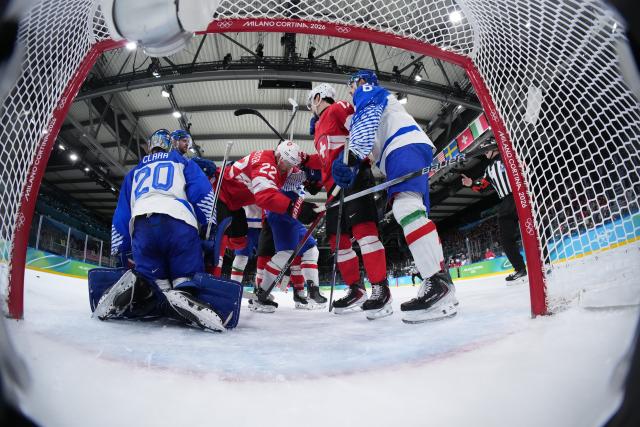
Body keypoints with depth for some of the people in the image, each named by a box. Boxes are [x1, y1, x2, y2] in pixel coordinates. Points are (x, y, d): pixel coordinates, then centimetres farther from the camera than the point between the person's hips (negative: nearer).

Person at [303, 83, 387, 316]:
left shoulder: (338, 108, 5)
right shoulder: (320, 126, 31)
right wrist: (307, 160, 20)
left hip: (354, 175, -10)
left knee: (362, 226, -21)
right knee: (337, 237, 4)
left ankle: (381, 288, -21)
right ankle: (356, 288, 9)